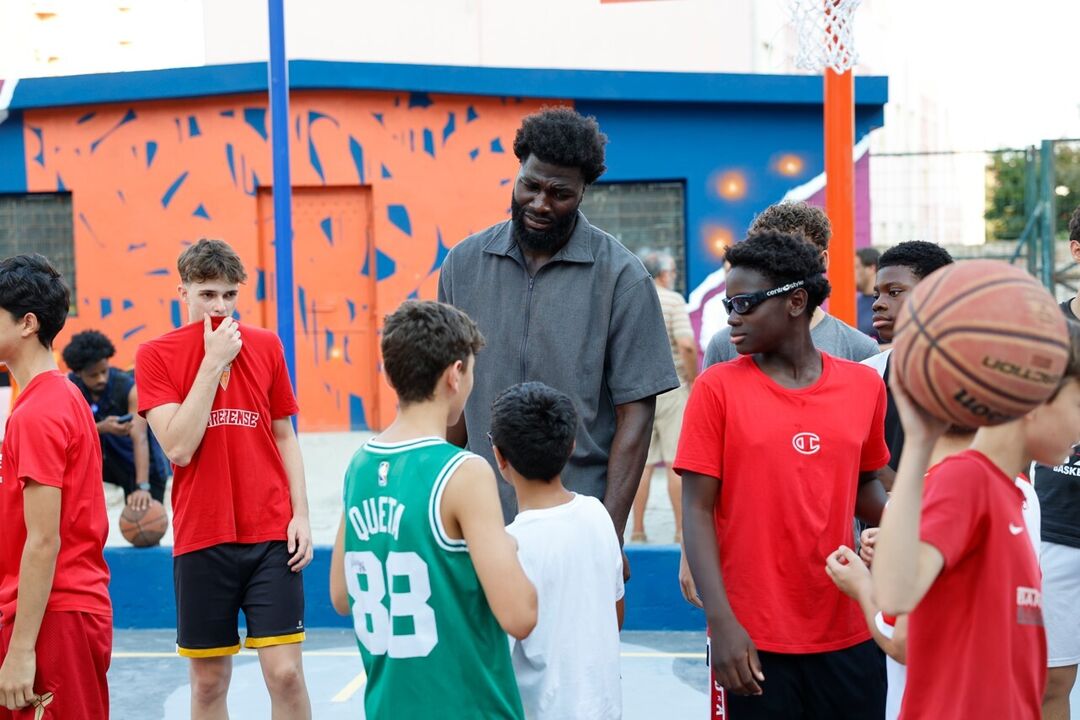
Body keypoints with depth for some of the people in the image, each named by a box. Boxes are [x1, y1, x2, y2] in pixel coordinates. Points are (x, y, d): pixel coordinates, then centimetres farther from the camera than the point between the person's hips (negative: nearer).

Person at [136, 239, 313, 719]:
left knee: (285, 673, -5)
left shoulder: (266, 346, 5)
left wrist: (300, 513, 3)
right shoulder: (156, 355, -3)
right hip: (201, 539, -1)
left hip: (272, 535, 1)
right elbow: (178, 447, -14)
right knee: (209, 680, 7)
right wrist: (213, 361, -14)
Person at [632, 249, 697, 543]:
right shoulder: (672, 300, -7)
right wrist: (693, 381, -5)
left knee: (641, 463, 8)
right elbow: (686, 345, -17)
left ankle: (638, 530, 10)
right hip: (670, 387, -4)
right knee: (677, 461, 1)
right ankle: (681, 529, 2)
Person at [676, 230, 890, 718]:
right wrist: (721, 622, -13)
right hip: (754, 641, -2)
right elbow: (698, 510, -4)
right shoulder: (718, 388, -2)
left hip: (848, 636, 3)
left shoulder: (864, 385, 5)